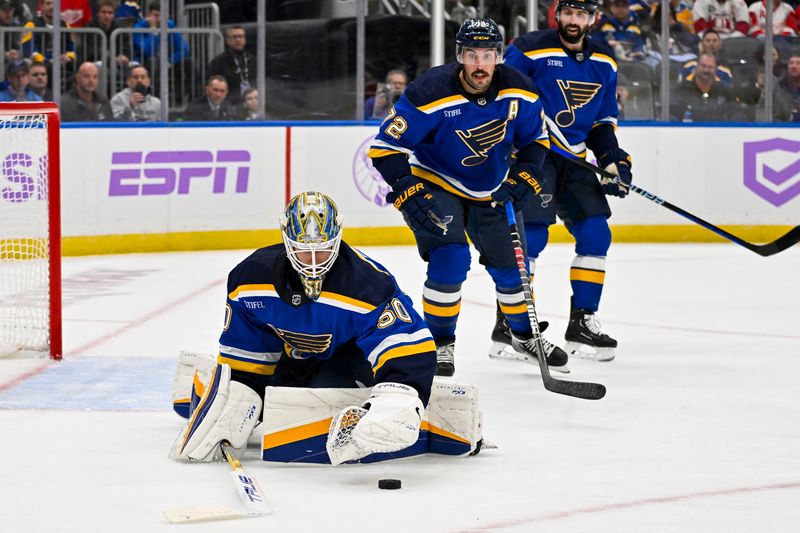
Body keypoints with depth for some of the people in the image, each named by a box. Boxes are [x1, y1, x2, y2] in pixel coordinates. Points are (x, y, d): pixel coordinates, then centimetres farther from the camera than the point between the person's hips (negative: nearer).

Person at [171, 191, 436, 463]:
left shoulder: (368, 283, -35)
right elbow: (242, 347, -8)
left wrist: (397, 399, -61)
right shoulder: (252, 275, -21)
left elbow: (409, 346, -45)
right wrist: (238, 392, -14)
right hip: (288, 354, 5)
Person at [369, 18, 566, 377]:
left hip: (488, 192, 5)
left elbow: (535, 139, 4)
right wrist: (409, 193, -33)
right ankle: (439, 344, -5)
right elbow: (385, 148, -26)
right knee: (451, 257, -23)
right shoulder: (431, 93, -29)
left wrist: (523, 177, -11)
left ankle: (524, 334, 37)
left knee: (509, 262, 11)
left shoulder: (518, 93, -14)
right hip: (434, 184, -5)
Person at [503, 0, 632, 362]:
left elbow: (603, 122, 17)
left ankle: (582, 323, 10)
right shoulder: (530, 50, -11)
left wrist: (613, 160, 2)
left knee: (596, 234, 0)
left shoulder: (604, 64, 9)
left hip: (572, 161, 7)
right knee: (531, 234, -17)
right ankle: (508, 325, -10)